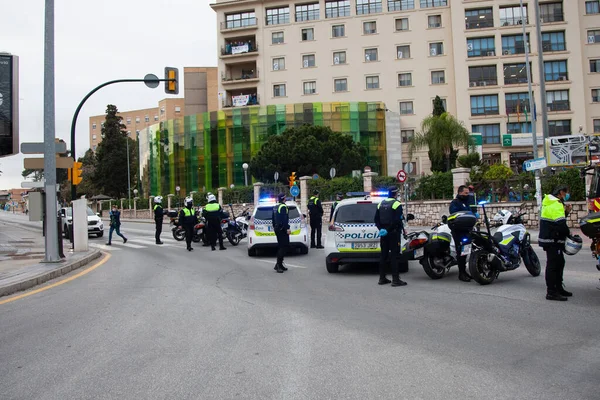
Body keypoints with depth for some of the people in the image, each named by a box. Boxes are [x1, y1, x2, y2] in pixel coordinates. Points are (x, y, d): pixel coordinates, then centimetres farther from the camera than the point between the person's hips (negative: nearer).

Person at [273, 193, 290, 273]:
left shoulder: (275, 207, 16)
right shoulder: (283, 207, -13)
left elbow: (273, 218, 24)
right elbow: (284, 219, -22)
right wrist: (287, 228, -22)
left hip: (277, 228, 10)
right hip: (282, 229, -10)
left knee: (281, 247, 14)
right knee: (284, 246, -9)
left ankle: (279, 264, 17)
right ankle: (278, 265, -13)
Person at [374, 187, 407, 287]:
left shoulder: (381, 204, 12)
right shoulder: (397, 204, -10)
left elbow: (376, 219, 10)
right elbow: (397, 220, -20)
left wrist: (381, 229, 2)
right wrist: (388, 230, -16)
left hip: (384, 234, 7)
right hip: (394, 233, -7)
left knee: (383, 255, 11)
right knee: (394, 256, -6)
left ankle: (382, 278, 15)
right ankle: (395, 279, -5)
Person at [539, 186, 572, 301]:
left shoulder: (552, 203, 17)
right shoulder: (556, 204, -17)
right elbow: (561, 225, -25)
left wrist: (566, 212, 6)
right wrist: (568, 233, -9)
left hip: (554, 240, 11)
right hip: (552, 241, -11)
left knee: (559, 263, 18)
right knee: (553, 264, -7)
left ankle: (558, 288, 28)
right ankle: (551, 292, -4)